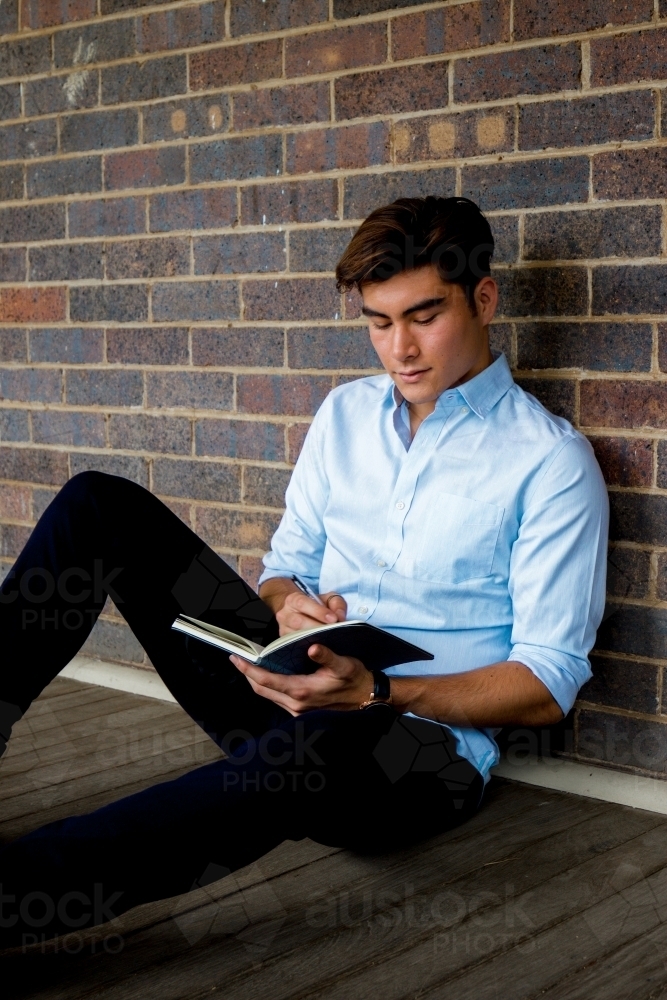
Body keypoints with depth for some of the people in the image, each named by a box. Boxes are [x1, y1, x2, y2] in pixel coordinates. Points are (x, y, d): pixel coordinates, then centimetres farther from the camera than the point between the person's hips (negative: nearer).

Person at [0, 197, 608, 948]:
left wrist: (375, 693, -22)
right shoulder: (346, 412, 12)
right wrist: (288, 603, -9)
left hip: (420, 739, -5)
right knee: (101, 506, -6)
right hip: (291, 692, 6)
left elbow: (548, 686, -9)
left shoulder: (551, 462, -6)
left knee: (316, 750, -44)